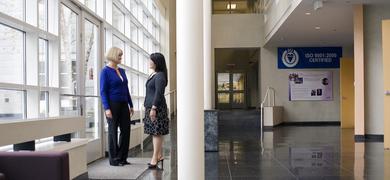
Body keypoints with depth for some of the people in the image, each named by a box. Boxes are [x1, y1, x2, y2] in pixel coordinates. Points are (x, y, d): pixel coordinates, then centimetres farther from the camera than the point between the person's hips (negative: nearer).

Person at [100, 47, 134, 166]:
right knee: (113, 131, 3)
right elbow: (103, 91, -12)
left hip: (123, 105, 7)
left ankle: (122, 158, 17)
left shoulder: (122, 71, 13)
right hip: (112, 105, -6)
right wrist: (107, 108, -19)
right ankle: (114, 159, 14)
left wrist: (131, 105, 14)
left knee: (126, 130, 5)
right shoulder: (105, 71, -7)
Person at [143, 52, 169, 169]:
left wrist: (154, 108, -22)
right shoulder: (153, 75, 18)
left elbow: (159, 93, -18)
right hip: (150, 107, 10)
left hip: (157, 108, -10)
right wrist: (148, 106, 23)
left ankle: (155, 158, -6)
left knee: (157, 133, -8)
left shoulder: (160, 76, -12)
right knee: (154, 133, 11)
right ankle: (159, 156, 17)